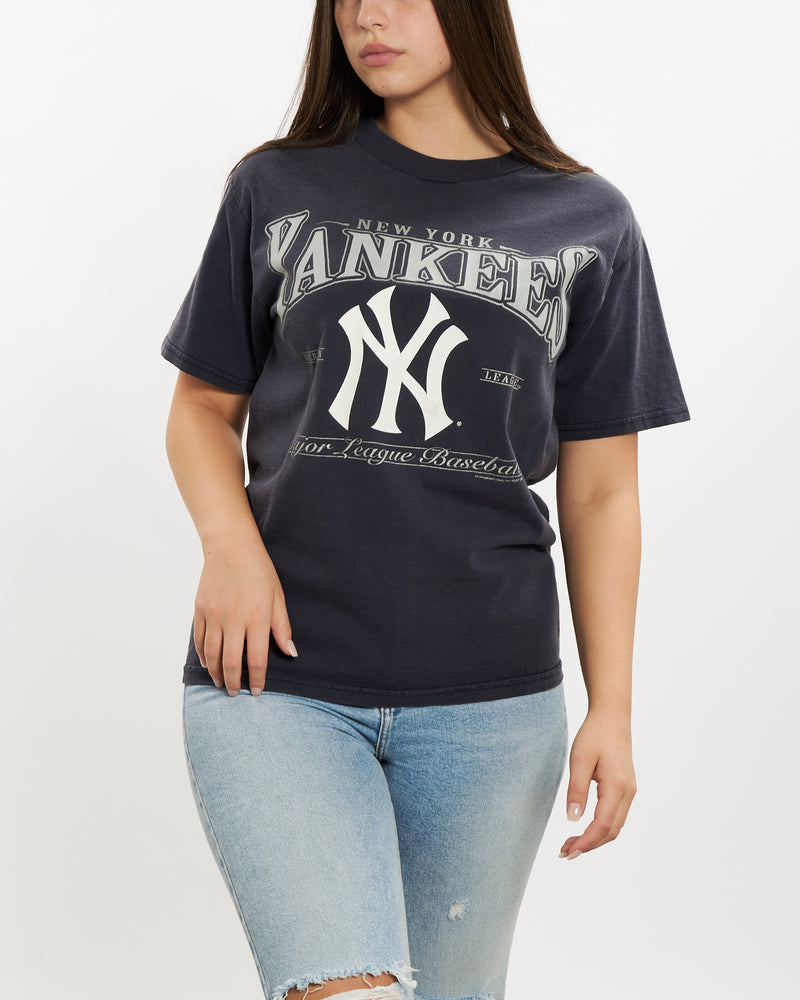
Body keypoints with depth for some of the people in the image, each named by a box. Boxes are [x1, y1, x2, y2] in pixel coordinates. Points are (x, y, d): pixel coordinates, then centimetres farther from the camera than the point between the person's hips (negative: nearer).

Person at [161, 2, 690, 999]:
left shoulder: (588, 225, 6)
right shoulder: (277, 188, 7)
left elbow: (599, 492, 7)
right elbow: (203, 407, 13)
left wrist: (611, 707, 2)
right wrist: (228, 539, -7)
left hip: (487, 701, 1)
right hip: (275, 674, -1)